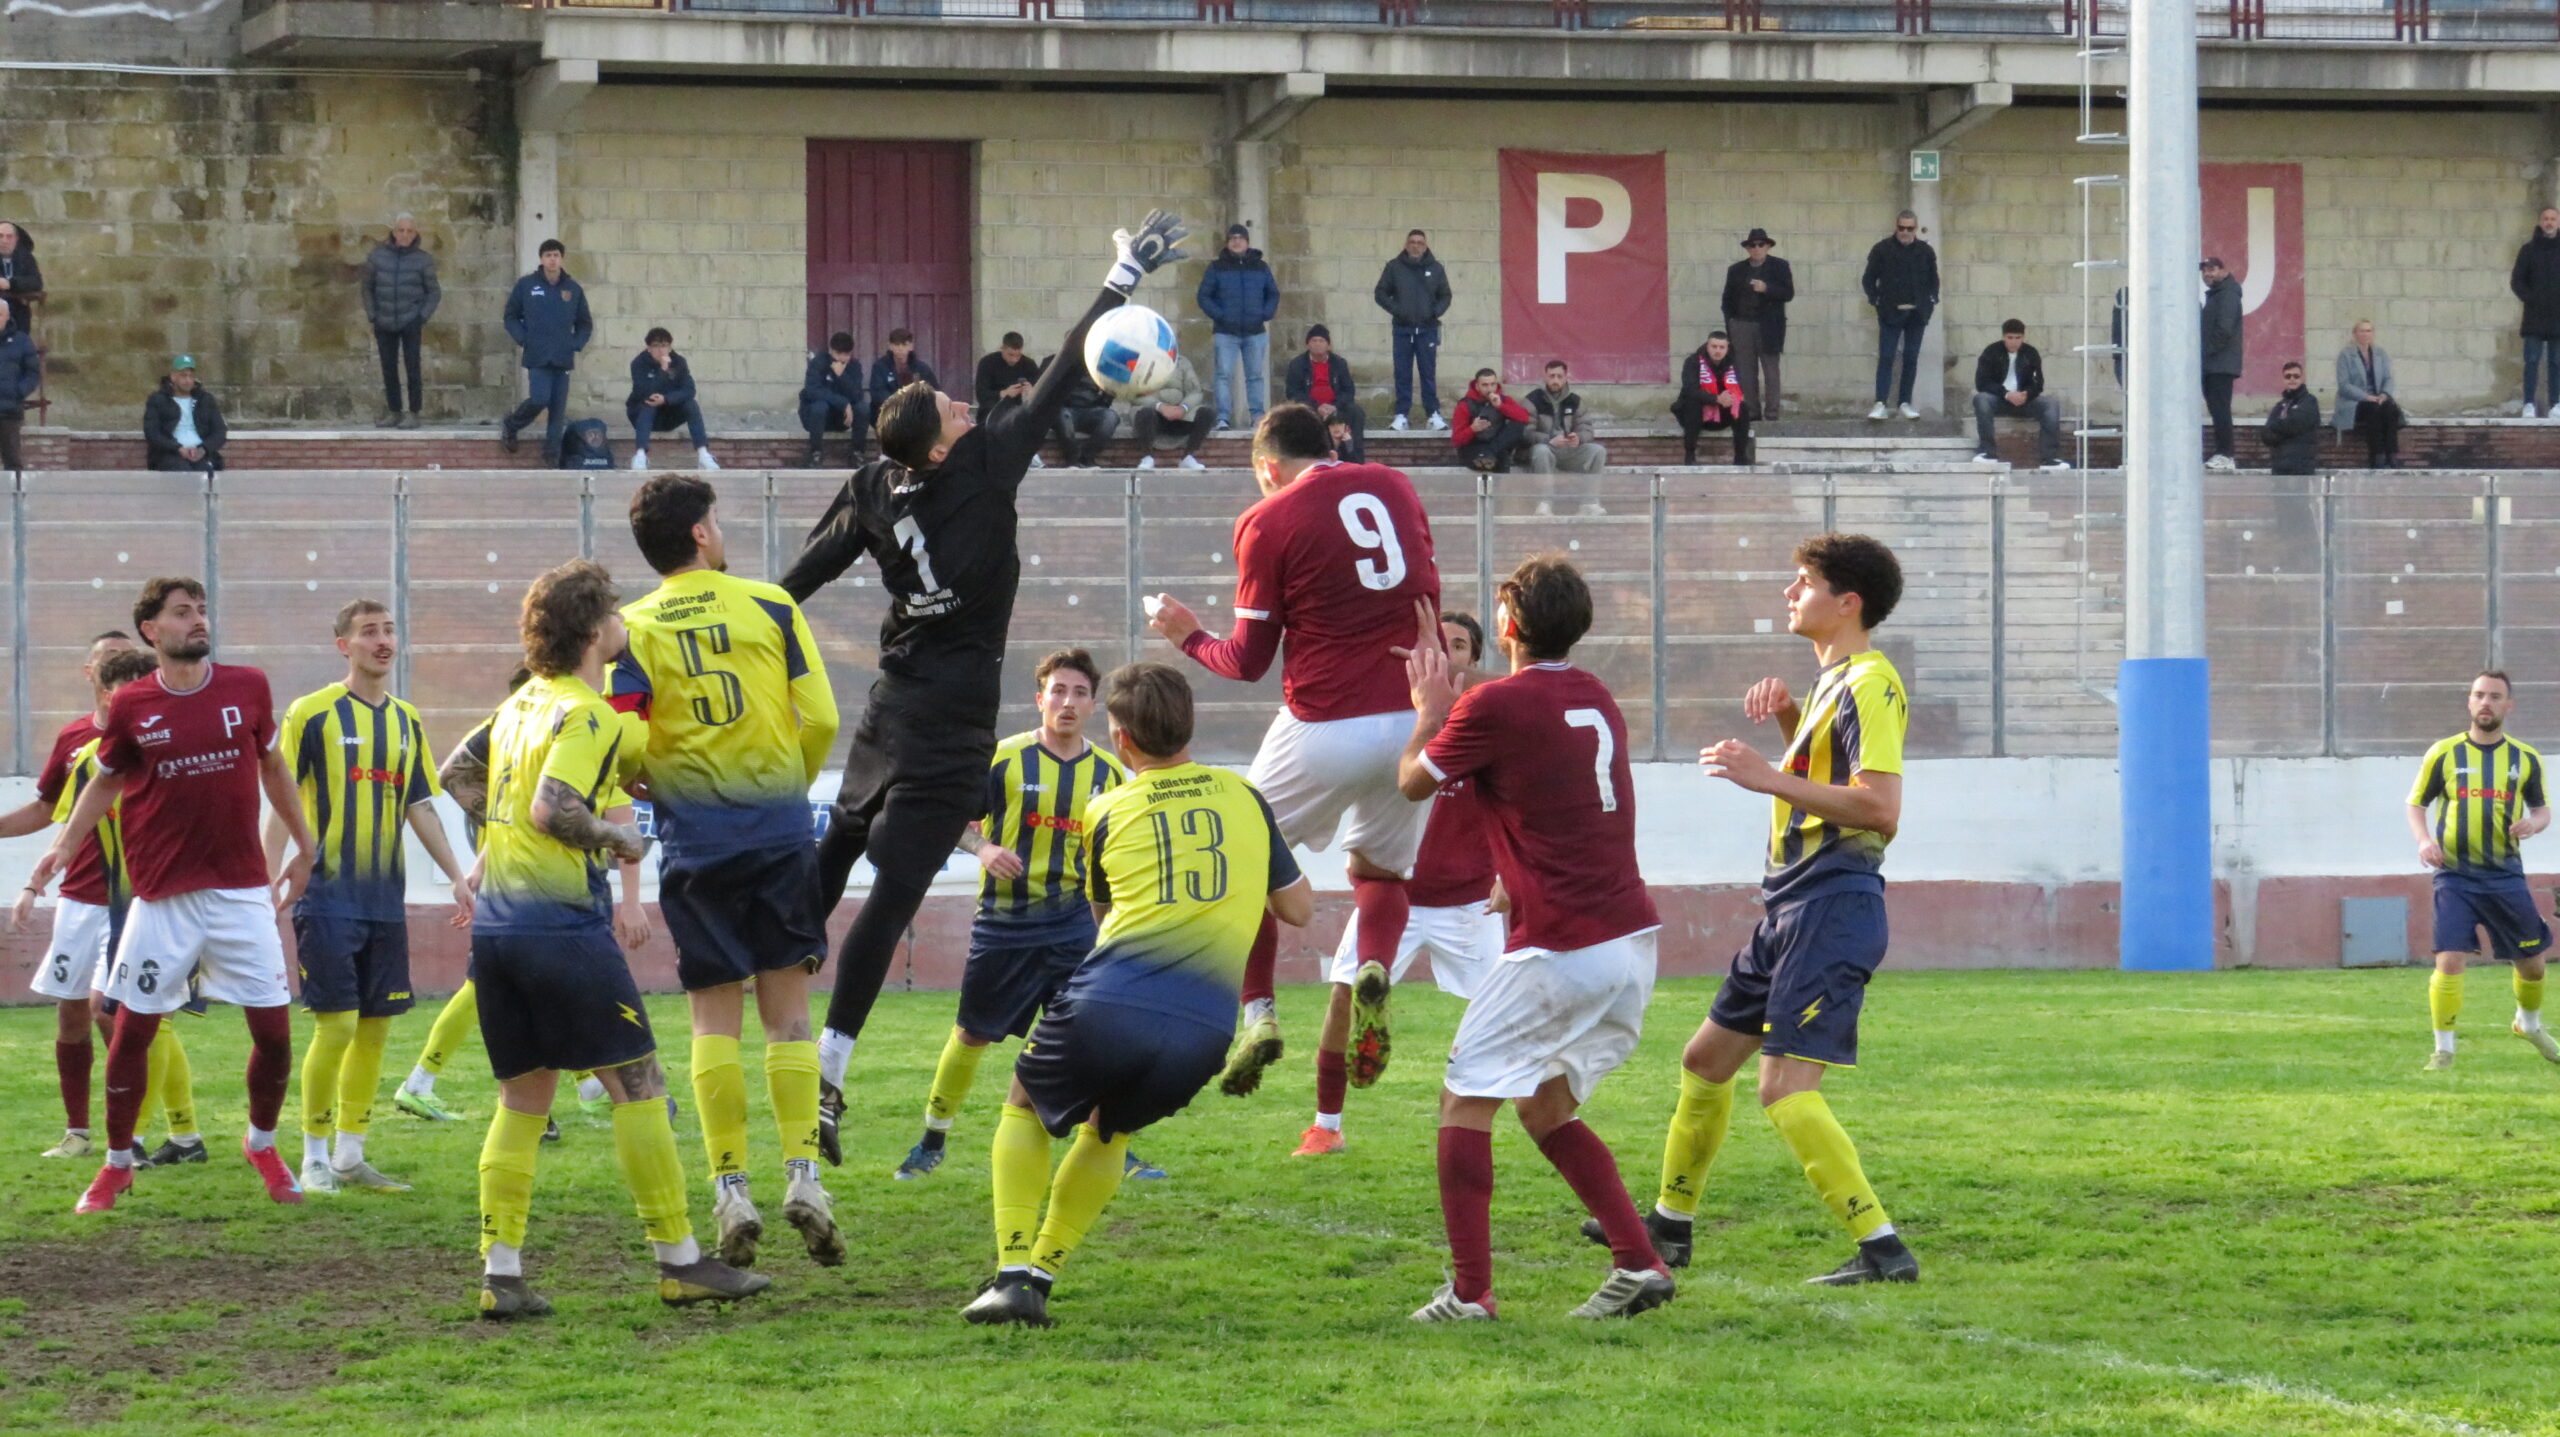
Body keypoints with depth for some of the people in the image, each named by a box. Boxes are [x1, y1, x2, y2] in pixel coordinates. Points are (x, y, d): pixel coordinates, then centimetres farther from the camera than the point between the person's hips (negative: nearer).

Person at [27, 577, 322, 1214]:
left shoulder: (247, 688, 1)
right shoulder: (130, 706, -3)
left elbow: (272, 767, 15)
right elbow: (105, 783, 10)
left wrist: (303, 846, 19)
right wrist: (64, 846, -3)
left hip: (242, 892, 1)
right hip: (163, 898, -1)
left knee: (274, 1030, 0)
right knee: (132, 1030, 0)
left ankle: (262, 1144, 25)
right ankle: (116, 1166, 16)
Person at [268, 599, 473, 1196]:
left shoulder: (407, 721, 12)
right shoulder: (312, 714, -4)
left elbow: (419, 807, 17)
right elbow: (283, 803, -4)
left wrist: (456, 876, 10)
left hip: (385, 899, 6)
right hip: (328, 895, -6)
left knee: (376, 1028, 6)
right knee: (336, 1024, -9)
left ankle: (351, 1155, 16)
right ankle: (315, 1158, 1)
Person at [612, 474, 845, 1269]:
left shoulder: (632, 630, 0)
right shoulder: (770, 606, 1)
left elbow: (624, 748, -9)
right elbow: (820, 720, -2)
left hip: (694, 840, 0)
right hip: (779, 831, 0)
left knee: (715, 1018, 5)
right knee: (787, 1011, 5)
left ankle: (731, 1192, -1)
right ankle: (803, 1176, -4)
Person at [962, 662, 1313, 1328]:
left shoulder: (1109, 811, 10)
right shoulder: (1244, 798, 13)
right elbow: (1298, 909, 20)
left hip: (1107, 1006, -2)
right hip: (1203, 1029, 2)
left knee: (1025, 1109, 24)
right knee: (1108, 1130, 30)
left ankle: (1014, 1273, 8)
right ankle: (1041, 1274, 19)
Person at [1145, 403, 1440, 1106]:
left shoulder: (1269, 521, -4)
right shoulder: (1393, 486, 9)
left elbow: (1250, 660, -1)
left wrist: (1187, 636, 16)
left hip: (1325, 725, -4)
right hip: (1414, 714, 4)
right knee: (1378, 869, 22)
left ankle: (1257, 1011, 5)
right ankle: (1374, 974, -9)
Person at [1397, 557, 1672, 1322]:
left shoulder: (1495, 706, -11)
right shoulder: (1596, 699, 13)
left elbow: (1413, 780, 4)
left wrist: (1430, 708, 19)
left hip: (1559, 950, -8)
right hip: (1631, 940, 8)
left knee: (1466, 1100, 3)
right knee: (1547, 1110, 20)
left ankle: (1469, 1290, -4)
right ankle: (1639, 1264, 10)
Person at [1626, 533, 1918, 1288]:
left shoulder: (1869, 685, -15)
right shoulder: (1833, 680, 16)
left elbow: (1880, 806, -25)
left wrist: (1770, 778, -24)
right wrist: (1788, 715, 13)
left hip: (1833, 908, -11)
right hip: (1791, 906, 11)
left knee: (1786, 1090, -18)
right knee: (1706, 1059, 21)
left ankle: (1883, 1249, -17)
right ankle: (1670, 1226, 35)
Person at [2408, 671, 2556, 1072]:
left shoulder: (2525, 758, 5)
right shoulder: (2444, 753, 0)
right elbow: (2416, 803, 8)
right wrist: (2423, 840, -12)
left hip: (2505, 875, 2)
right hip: (2455, 876, -2)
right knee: (2450, 960, -15)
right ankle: (2443, 1049, -3)